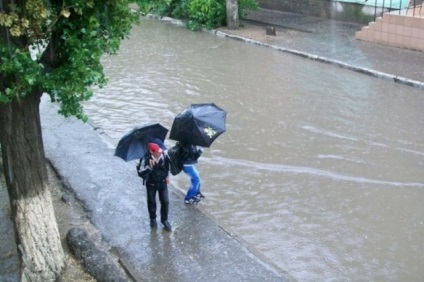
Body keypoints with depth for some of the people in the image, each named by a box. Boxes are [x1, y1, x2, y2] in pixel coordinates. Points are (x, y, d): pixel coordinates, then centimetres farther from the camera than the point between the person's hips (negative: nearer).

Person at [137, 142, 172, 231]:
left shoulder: (164, 155, -19)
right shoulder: (145, 159, -30)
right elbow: (140, 173, -36)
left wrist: (167, 175, 10)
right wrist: (149, 167, -49)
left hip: (163, 182, 2)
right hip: (151, 184, -2)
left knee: (165, 202, 2)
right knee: (151, 202, 15)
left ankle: (164, 220, 24)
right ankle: (153, 219, 40)